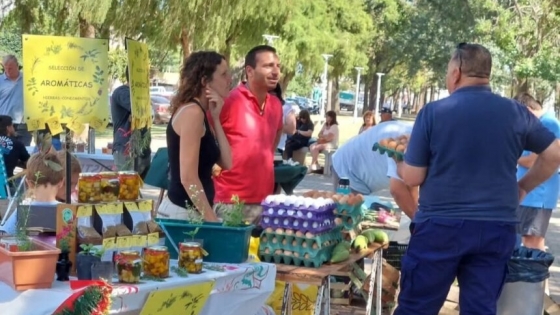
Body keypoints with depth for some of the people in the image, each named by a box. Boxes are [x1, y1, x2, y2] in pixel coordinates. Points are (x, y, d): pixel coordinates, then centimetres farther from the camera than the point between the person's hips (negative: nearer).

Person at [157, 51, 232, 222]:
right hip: (183, 212, -9)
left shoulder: (200, 113, 12)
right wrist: (212, 220, -19)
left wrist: (215, 118, 2)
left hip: (194, 212, 9)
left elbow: (226, 163, 7)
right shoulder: (192, 112, -15)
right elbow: (188, 178, -21)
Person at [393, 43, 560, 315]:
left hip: (440, 226, -3)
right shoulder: (516, 112, 3)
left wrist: (398, 161, 17)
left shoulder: (433, 112, -6)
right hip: (497, 227, 3)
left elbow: (412, 178, -4)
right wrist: (523, 187, 21)